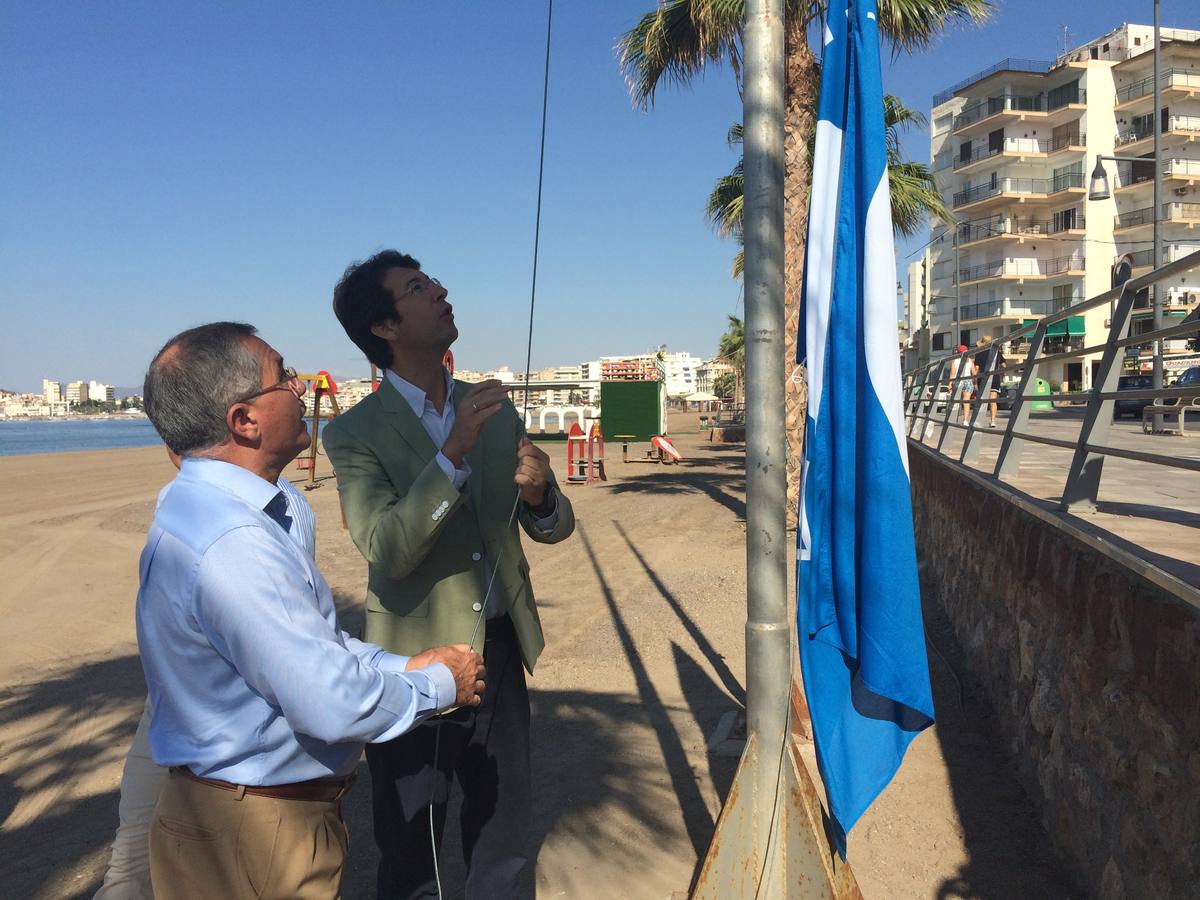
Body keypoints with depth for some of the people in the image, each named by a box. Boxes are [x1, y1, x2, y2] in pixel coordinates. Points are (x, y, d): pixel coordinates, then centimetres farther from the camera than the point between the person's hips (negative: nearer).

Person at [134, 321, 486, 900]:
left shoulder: (201, 506, 3)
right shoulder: (230, 544, -30)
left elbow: (309, 640, 10)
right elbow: (335, 704, -30)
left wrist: (403, 666, 1)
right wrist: (439, 685, -13)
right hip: (259, 837, -9)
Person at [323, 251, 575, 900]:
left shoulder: (494, 409, 4)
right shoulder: (356, 432, -10)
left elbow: (551, 528, 5)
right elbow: (386, 549, -23)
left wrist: (539, 492, -18)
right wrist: (454, 455, -33)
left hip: (501, 652, 4)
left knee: (502, 846, 20)